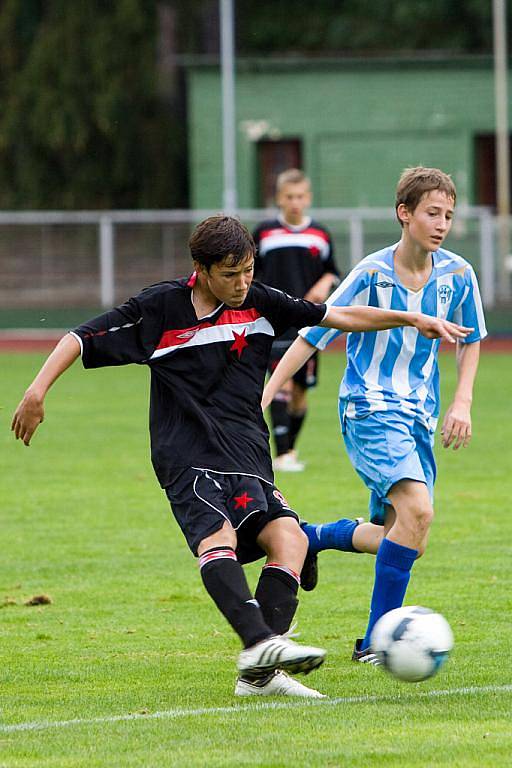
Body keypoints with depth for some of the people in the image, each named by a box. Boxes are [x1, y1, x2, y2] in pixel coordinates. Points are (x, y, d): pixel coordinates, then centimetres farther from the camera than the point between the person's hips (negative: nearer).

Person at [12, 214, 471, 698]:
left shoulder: (259, 303, 9)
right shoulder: (159, 307, -1)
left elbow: (340, 316, 17)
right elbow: (83, 338, 2)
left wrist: (413, 319, 14)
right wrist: (37, 391, -10)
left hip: (247, 460, 5)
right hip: (188, 459, -5)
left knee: (287, 537, -16)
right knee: (217, 536, -30)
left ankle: (258, 675, -20)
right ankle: (261, 643, -48)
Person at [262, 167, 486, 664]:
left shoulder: (457, 275, 0)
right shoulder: (372, 274, -11)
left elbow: (469, 341, 18)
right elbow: (311, 337, -5)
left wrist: (462, 403, 4)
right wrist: (262, 398, -9)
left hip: (418, 416, 6)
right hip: (370, 408, -6)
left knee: (404, 539, 6)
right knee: (417, 510, -26)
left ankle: (309, 538, 30)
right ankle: (376, 641, -19)